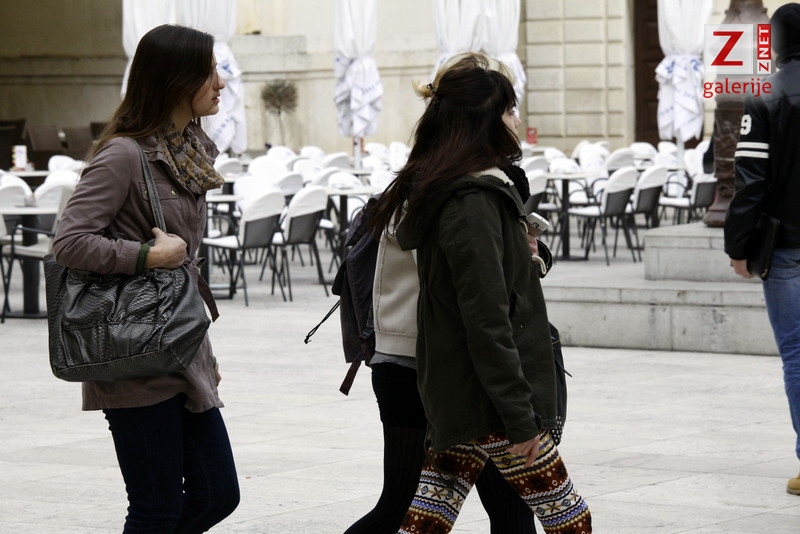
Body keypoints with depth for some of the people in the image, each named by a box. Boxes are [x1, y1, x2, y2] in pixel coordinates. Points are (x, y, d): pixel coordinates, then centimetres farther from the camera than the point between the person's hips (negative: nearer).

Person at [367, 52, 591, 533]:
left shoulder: (440, 191, 13)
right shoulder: (474, 202, -17)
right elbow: (487, 322, -21)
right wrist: (520, 417, -20)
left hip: (454, 397, 10)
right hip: (487, 402, -10)